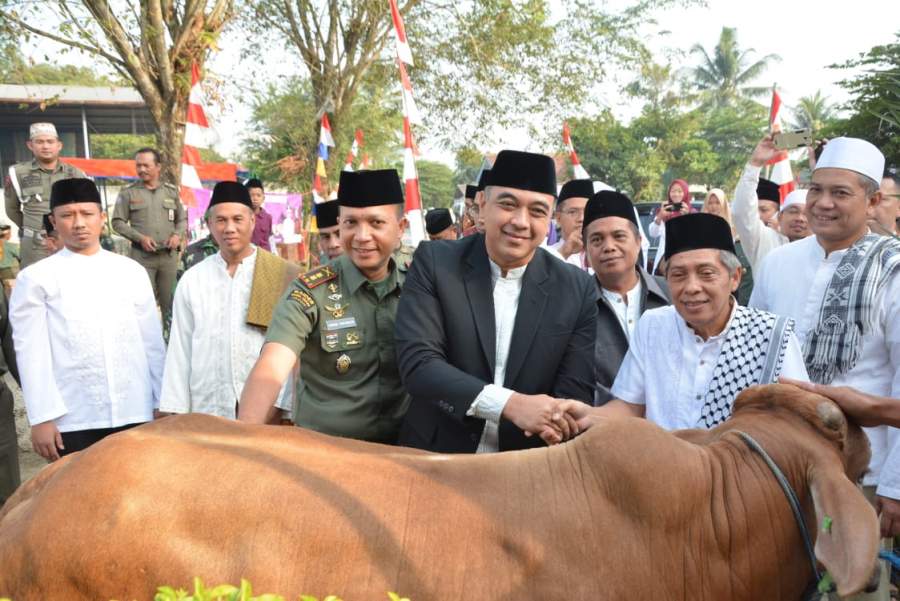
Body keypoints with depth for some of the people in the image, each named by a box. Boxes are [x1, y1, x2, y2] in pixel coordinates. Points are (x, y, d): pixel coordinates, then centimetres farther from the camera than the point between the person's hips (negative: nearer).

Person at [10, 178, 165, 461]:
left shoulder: (132, 271, 8)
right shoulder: (36, 278, 2)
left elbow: (152, 342, 9)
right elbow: (31, 352, -2)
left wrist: (164, 402, 8)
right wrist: (42, 417, -8)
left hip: (134, 413, 2)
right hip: (73, 420, -2)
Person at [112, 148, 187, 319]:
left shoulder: (171, 191, 13)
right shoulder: (128, 193, 4)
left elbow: (182, 219, 19)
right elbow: (118, 222, 3)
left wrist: (178, 235, -2)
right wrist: (140, 238, -10)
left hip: (169, 254, 2)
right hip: (142, 255, -2)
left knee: (169, 301, 6)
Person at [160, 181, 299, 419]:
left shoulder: (283, 277, -4)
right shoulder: (192, 281, 4)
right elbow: (179, 353, 5)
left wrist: (288, 408, -8)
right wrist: (175, 411, 3)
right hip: (207, 412, 2)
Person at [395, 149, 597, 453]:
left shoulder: (577, 289, -5)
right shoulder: (434, 262, -9)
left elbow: (575, 391, -6)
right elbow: (417, 361, -17)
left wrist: (553, 418, -29)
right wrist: (510, 403, -28)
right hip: (436, 459, -1)